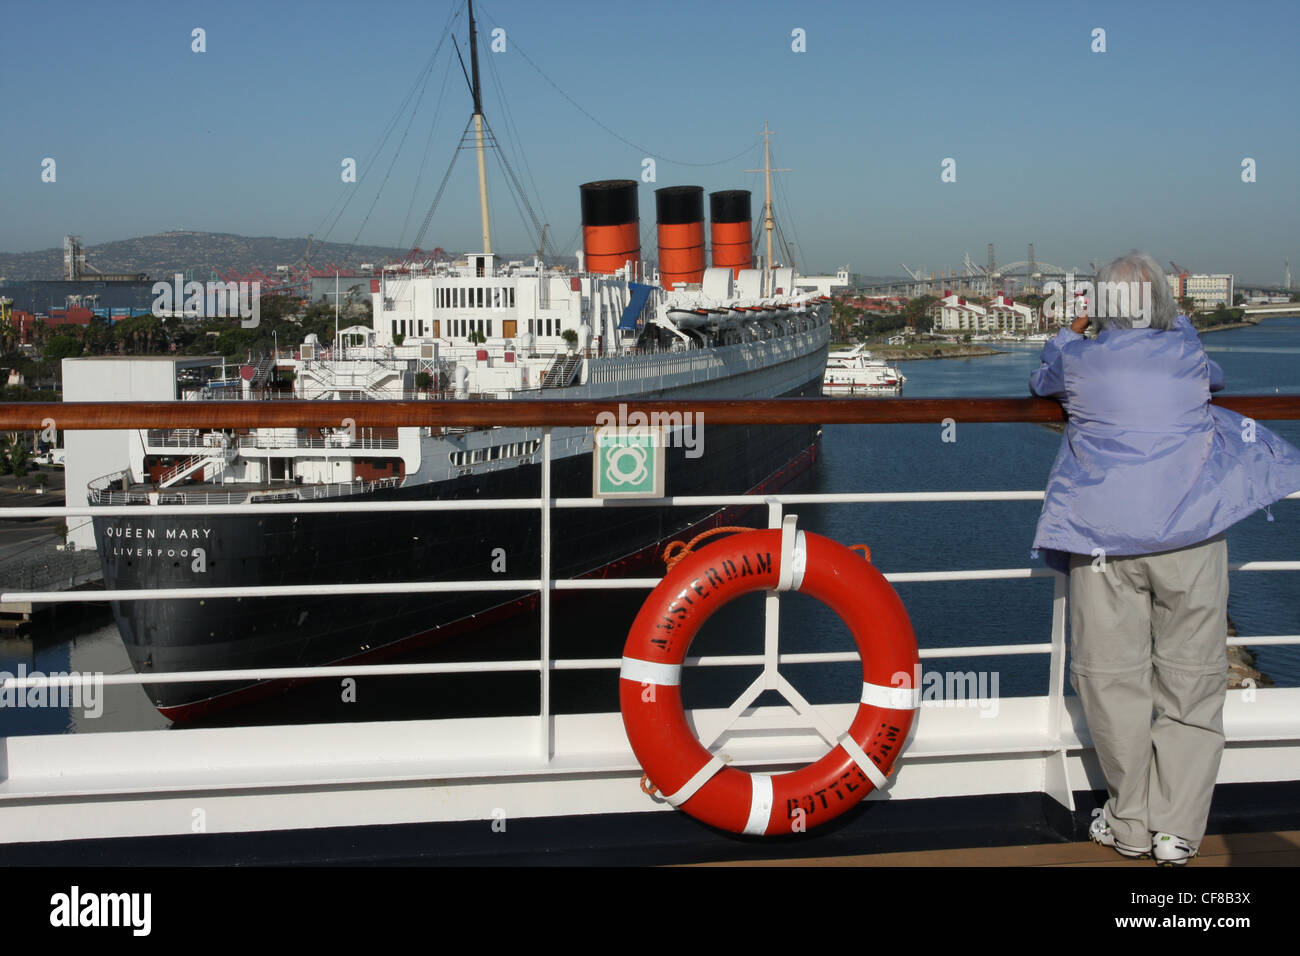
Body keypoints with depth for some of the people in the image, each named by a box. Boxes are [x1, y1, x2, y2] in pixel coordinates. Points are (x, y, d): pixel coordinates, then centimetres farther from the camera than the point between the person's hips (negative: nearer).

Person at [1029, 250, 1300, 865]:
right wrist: (1171, 325, 46)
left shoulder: (1079, 359, 5)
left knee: (1114, 679, 7)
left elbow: (1041, 381, 29)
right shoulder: (1187, 353, 7)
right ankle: (1177, 831, 7)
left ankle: (1131, 826, 14)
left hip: (1106, 541, 0)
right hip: (1191, 537, 1)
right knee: (1191, 682, 6)